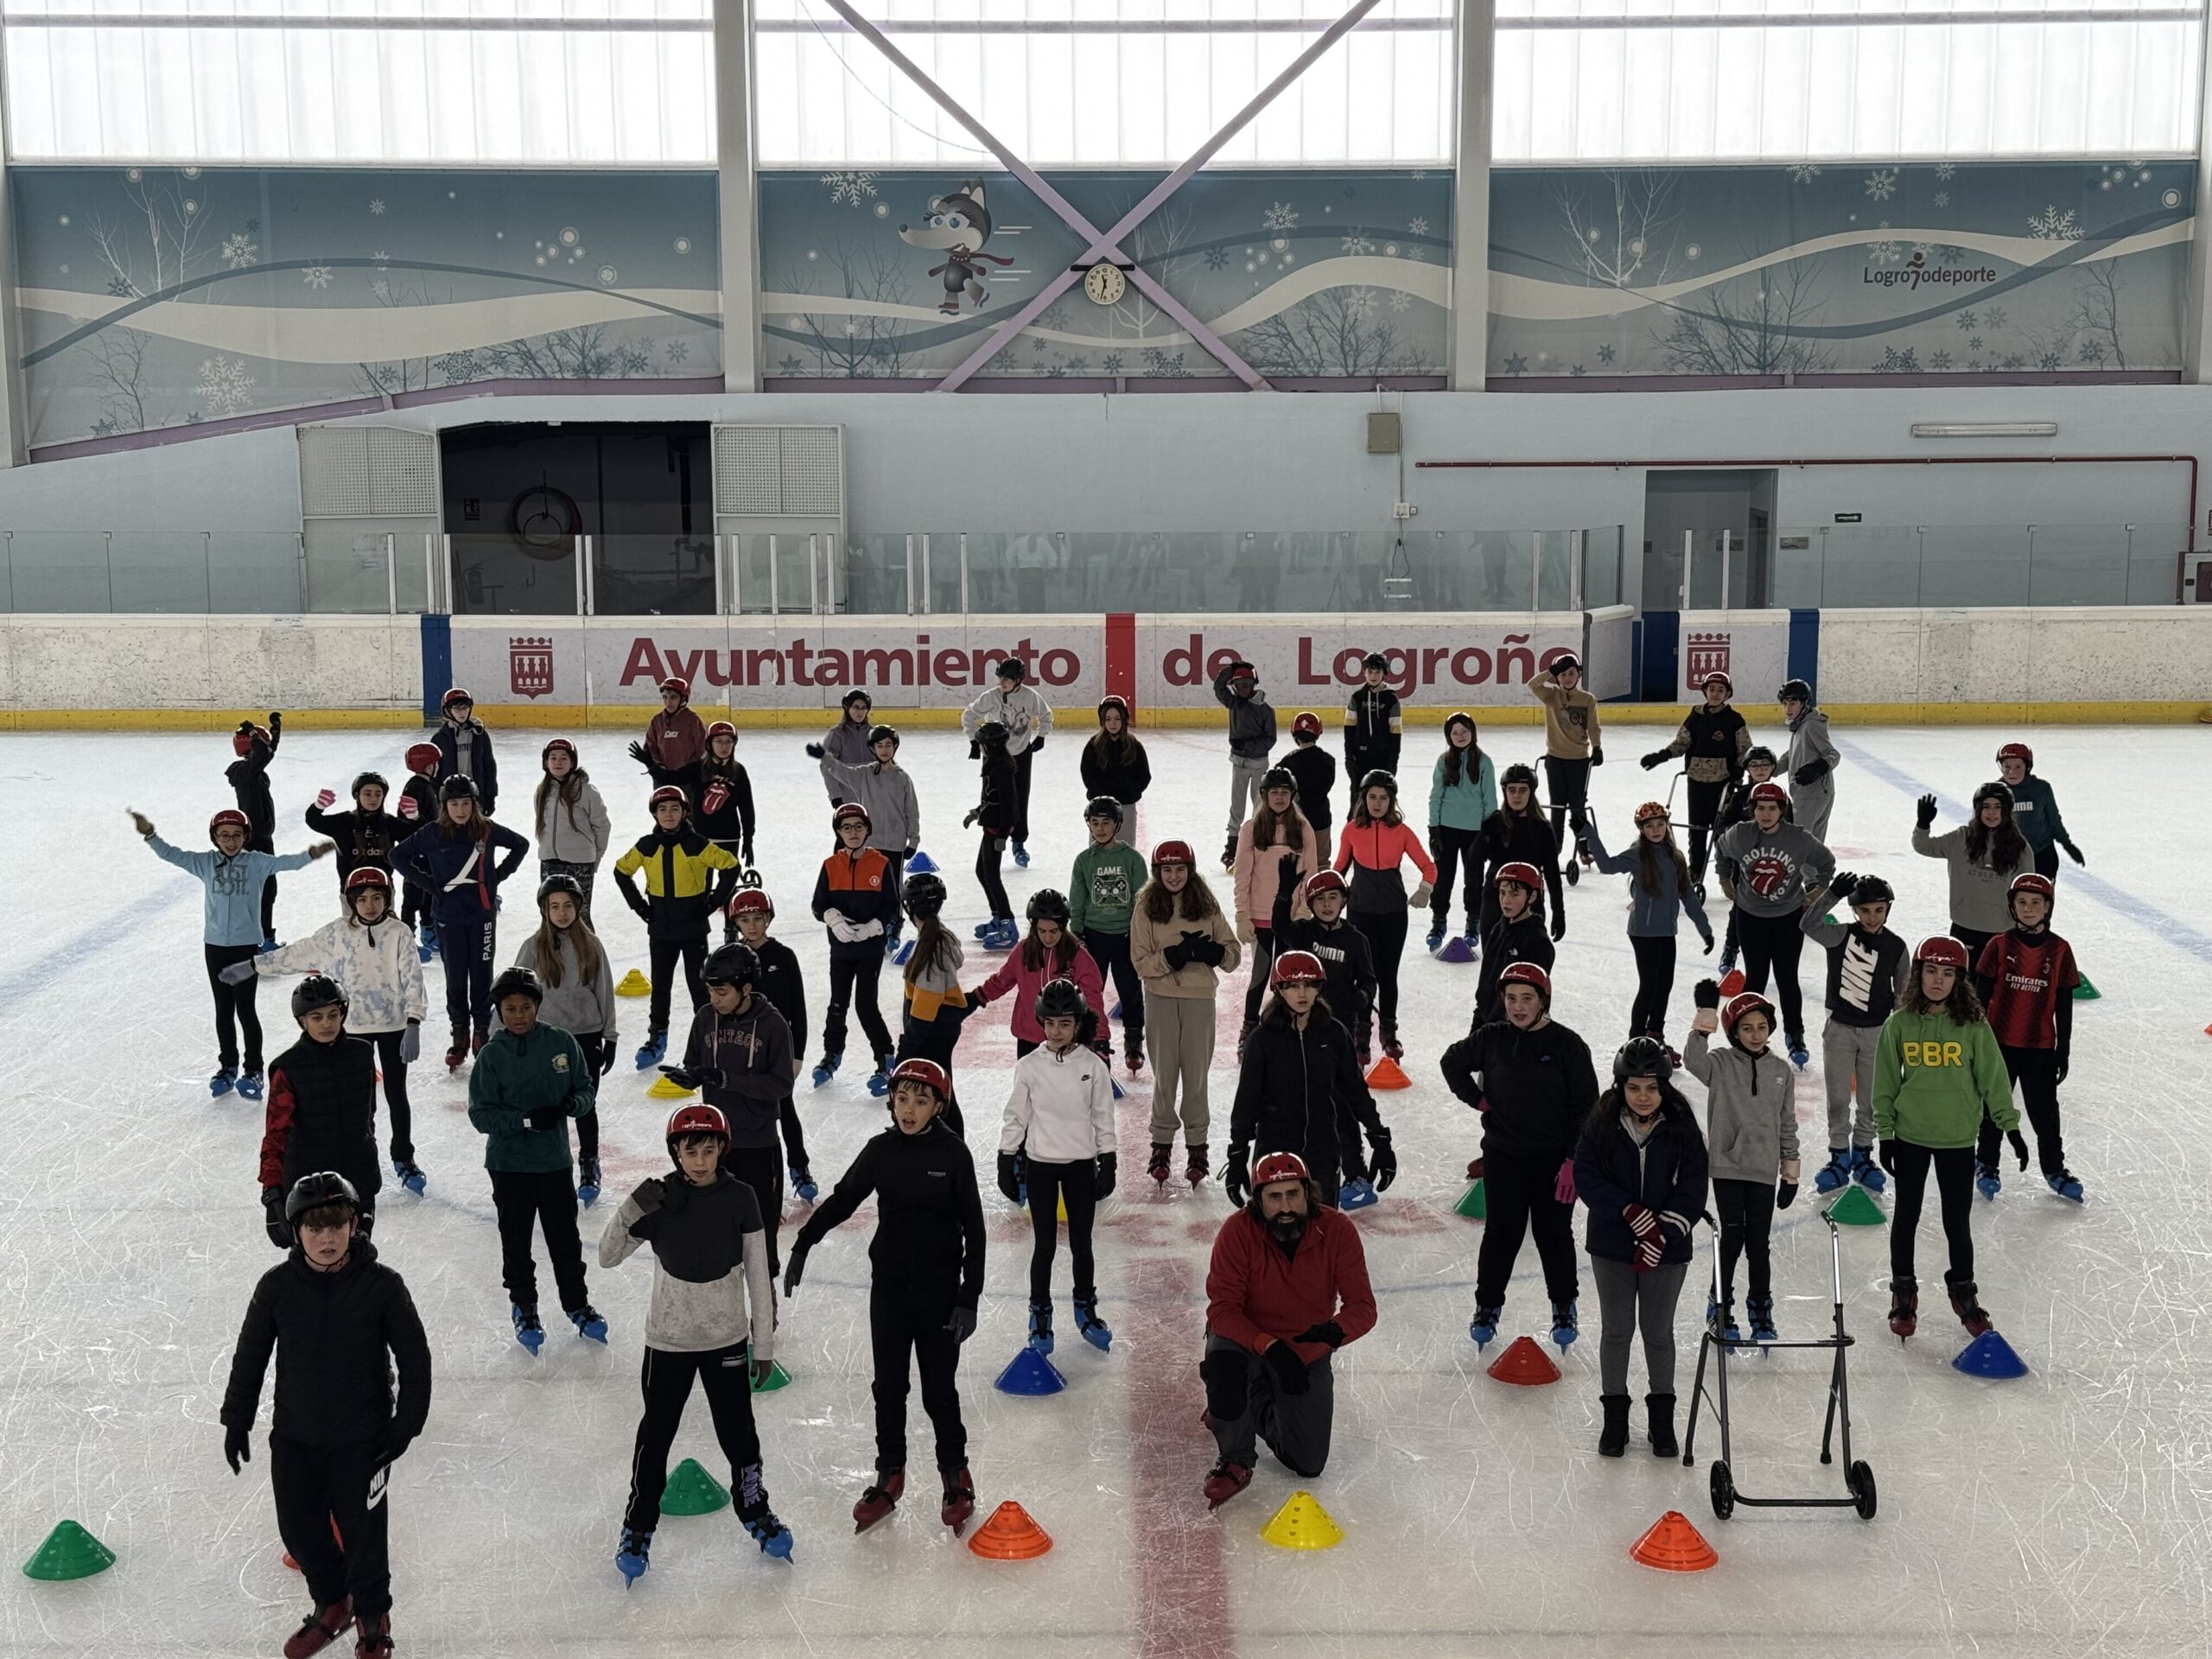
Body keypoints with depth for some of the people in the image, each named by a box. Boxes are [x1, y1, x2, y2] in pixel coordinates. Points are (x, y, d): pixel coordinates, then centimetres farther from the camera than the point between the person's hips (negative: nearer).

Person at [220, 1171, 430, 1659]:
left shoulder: (381, 1285, -15)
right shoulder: (278, 1286, -9)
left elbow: (415, 1358, -7)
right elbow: (250, 1354, 4)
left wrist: (405, 1426, -9)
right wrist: (237, 1419, 8)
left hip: (362, 1440, -3)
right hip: (294, 1437, 3)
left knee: (362, 1534, 8)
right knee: (300, 1530, 15)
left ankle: (372, 1619, 34)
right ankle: (331, 1606, 42)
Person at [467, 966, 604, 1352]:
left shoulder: (562, 1043, -6)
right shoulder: (492, 1055, -10)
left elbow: (586, 1088, 2)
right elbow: (481, 1114, -12)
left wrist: (573, 1104, -20)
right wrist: (528, 1120, -24)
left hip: (555, 1160, 1)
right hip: (509, 1164, -1)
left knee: (565, 1236, 13)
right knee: (516, 1241, 11)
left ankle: (577, 1304, 30)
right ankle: (524, 1308, 30)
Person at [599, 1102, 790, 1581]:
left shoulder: (740, 1198, -9)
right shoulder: (659, 1199, -10)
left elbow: (758, 1273, -3)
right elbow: (608, 1257, -8)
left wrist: (764, 1342, 0)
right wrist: (630, 1211, -26)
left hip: (727, 1339, 0)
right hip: (668, 1339, 0)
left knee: (738, 1432, 12)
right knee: (656, 1433, 10)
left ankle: (756, 1511, 35)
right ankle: (639, 1527, 28)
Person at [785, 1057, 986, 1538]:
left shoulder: (953, 1154, -11)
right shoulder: (880, 1151, -3)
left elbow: (974, 1228, -8)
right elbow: (841, 1200, 10)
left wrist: (969, 1298, -10)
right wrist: (801, 1247, 6)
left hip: (940, 1291, -3)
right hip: (888, 1287, 3)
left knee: (939, 1389, 5)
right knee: (889, 1385, 12)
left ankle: (956, 1477, 24)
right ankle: (890, 1476, 27)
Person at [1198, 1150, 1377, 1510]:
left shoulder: (1338, 1230, -20)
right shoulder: (1238, 1231, -25)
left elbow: (1363, 1307, -20)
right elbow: (1222, 1310, -27)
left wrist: (1335, 1330, -43)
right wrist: (1271, 1347, -41)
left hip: (1309, 1349, 2)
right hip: (1247, 1335, -2)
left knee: (1308, 1464, 2)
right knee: (1222, 1361, -38)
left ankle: (1261, 1408, 35)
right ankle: (1235, 1462, -11)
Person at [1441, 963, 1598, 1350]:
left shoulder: (1567, 1044, -9)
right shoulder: (1491, 1038, -3)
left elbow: (1585, 1106, -7)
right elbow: (1453, 1062, 16)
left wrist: (1573, 1160, -11)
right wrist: (1476, 1098, 3)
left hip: (1554, 1159, -1)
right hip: (1503, 1156, 1)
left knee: (1554, 1235, 11)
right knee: (1501, 1234, 8)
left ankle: (1564, 1309, 28)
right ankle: (1488, 1306, 22)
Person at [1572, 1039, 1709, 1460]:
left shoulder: (1682, 1128, -9)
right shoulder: (1600, 1125, -8)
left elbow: (1693, 1188, -9)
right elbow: (1586, 1177, -10)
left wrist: (1662, 1233, -19)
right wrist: (1630, 1211, -20)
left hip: (1667, 1251, 0)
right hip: (1612, 1247, 0)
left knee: (1659, 1333, 12)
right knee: (1616, 1331, 12)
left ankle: (1662, 1419, 28)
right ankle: (1615, 1416, 26)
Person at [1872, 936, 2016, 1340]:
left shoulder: (1974, 1026, -7)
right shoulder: (1899, 1025, -5)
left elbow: (1993, 1077, 0)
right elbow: (1885, 1083, 1)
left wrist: (2010, 1123, -2)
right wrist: (1885, 1134, 0)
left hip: (1959, 1140, -1)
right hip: (1910, 1136, 1)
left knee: (1958, 1221, 9)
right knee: (1906, 1216, 12)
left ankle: (1963, 1290, 31)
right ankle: (1903, 1292, 29)